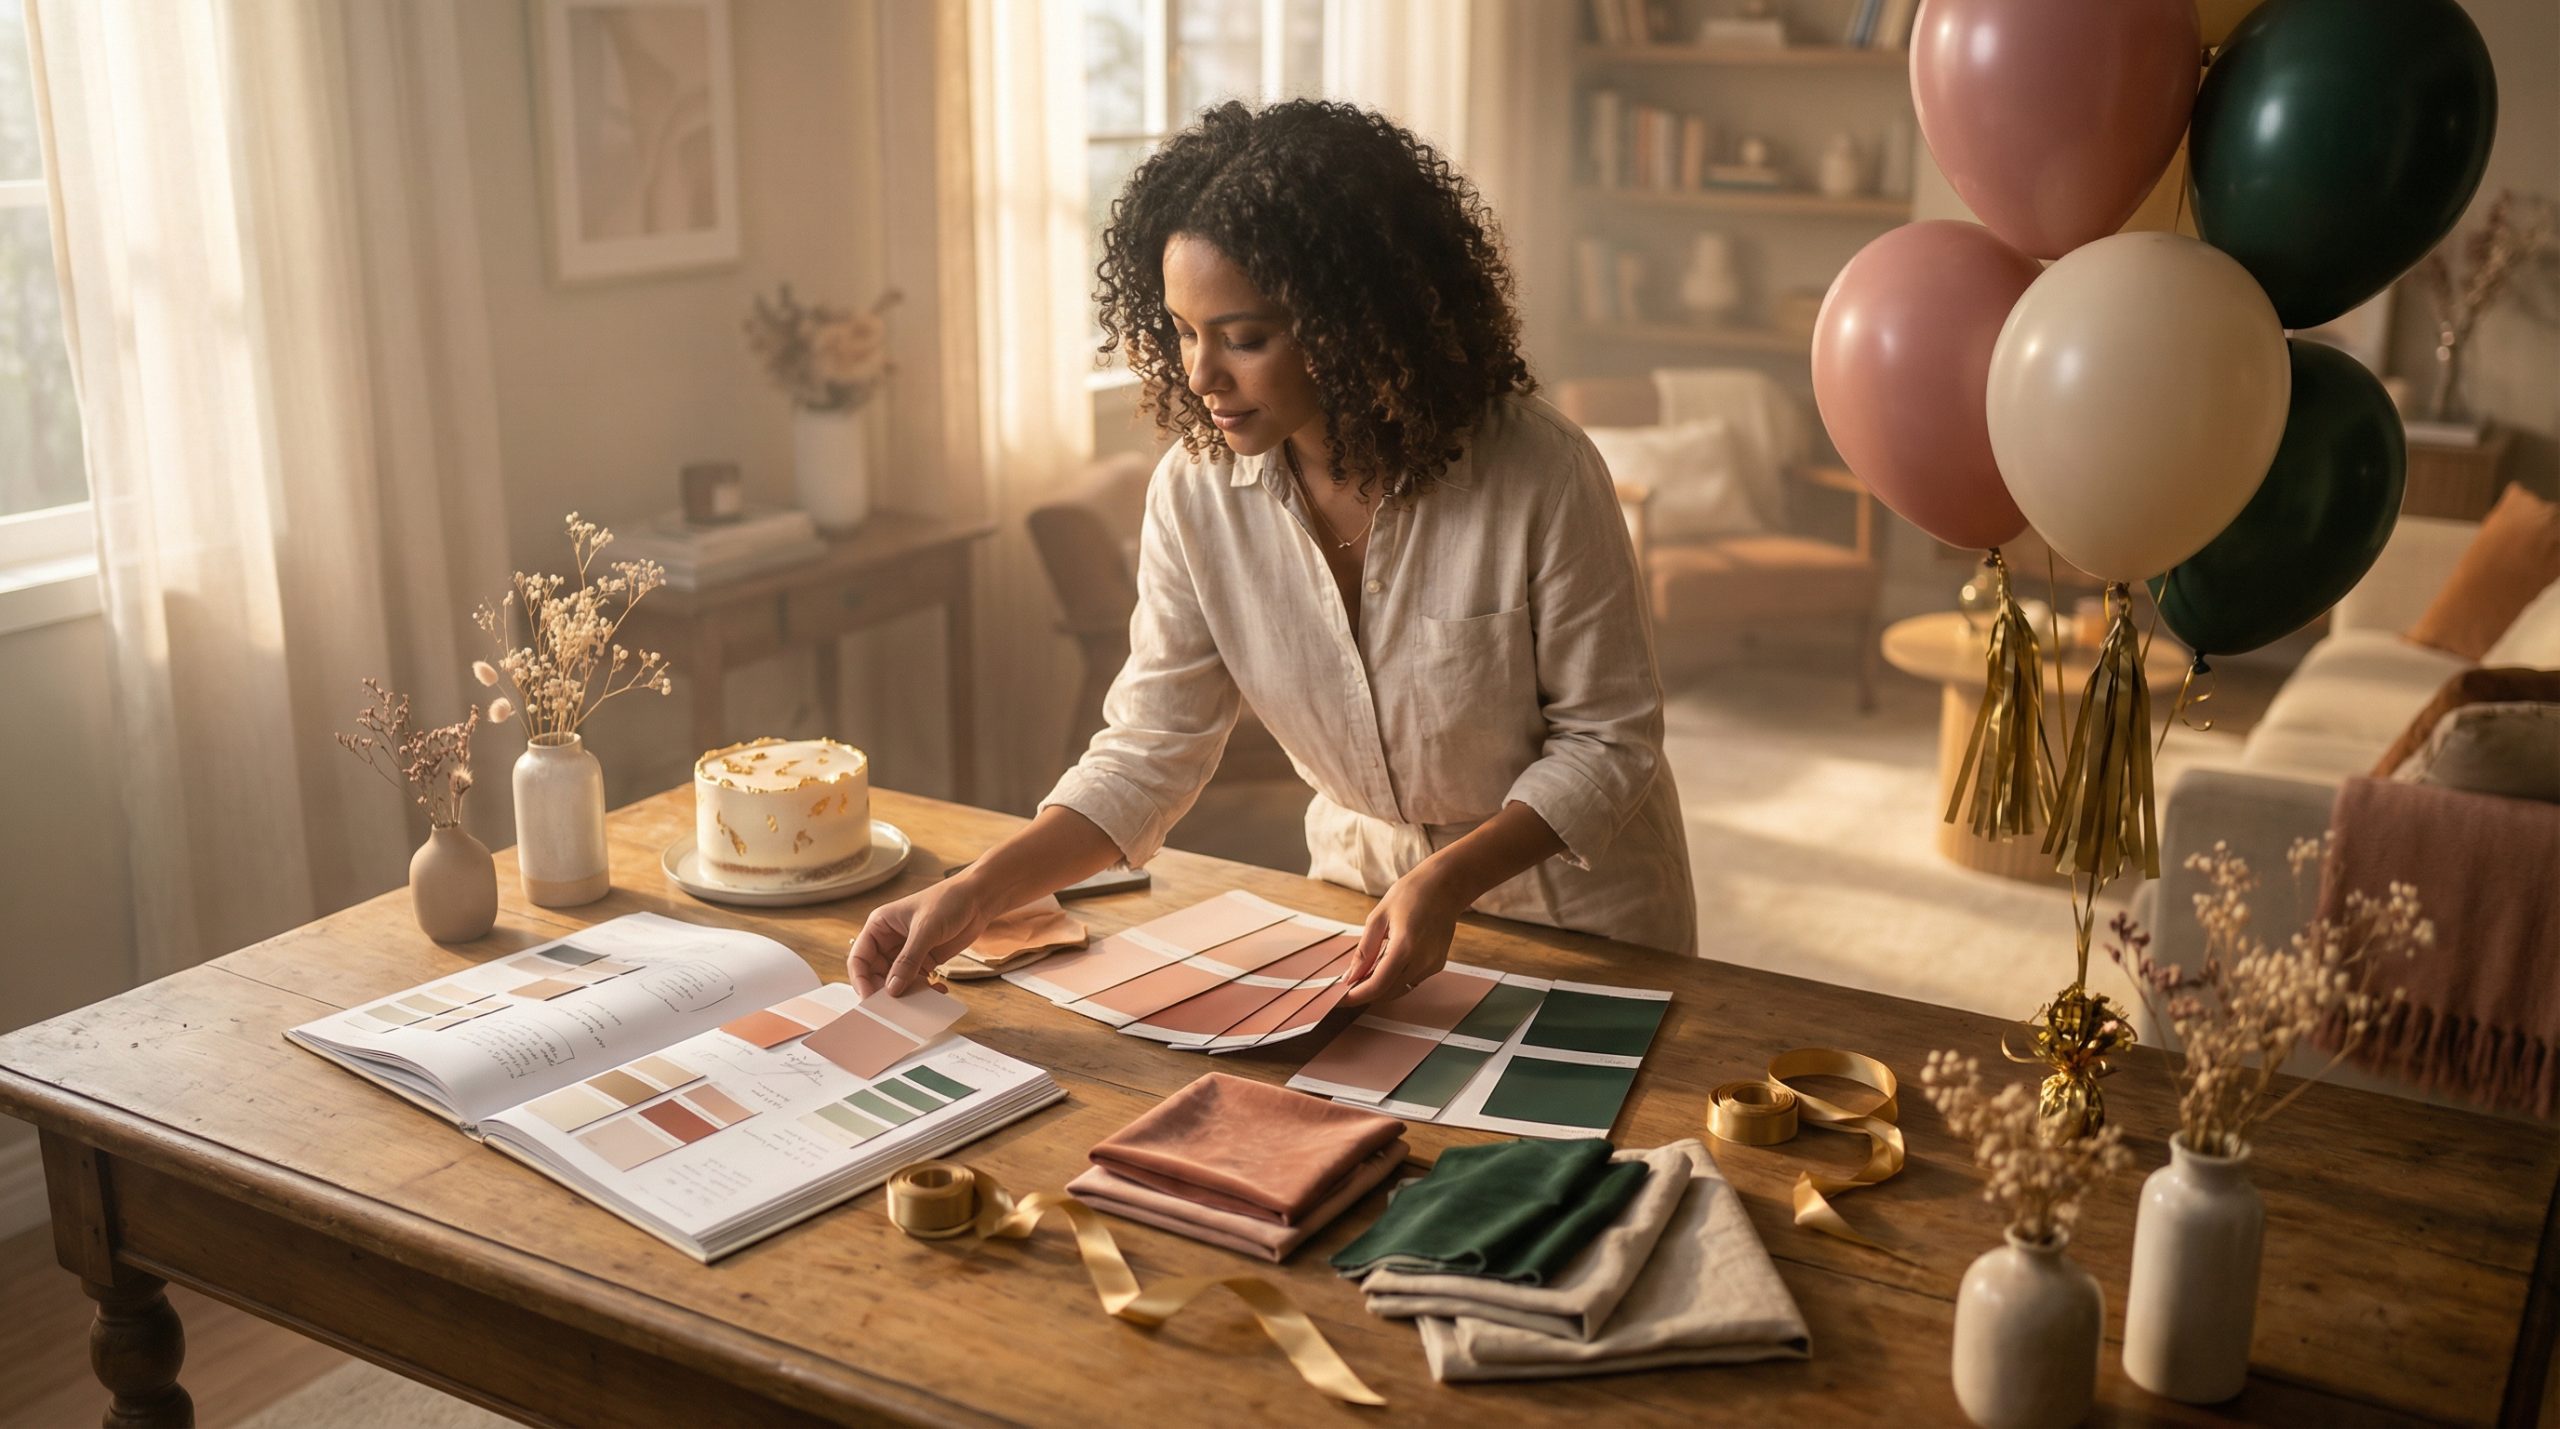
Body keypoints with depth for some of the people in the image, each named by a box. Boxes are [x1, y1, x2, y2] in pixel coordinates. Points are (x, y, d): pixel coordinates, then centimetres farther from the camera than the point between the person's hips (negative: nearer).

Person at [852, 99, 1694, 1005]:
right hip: (1365, 887, 3)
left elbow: (1608, 738, -15)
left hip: (1577, 903, -2)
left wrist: (1448, 882, -29)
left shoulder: (1539, 474, -23)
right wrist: (977, 893, -23)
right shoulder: (1195, 492, -13)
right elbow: (1149, 750, -10)